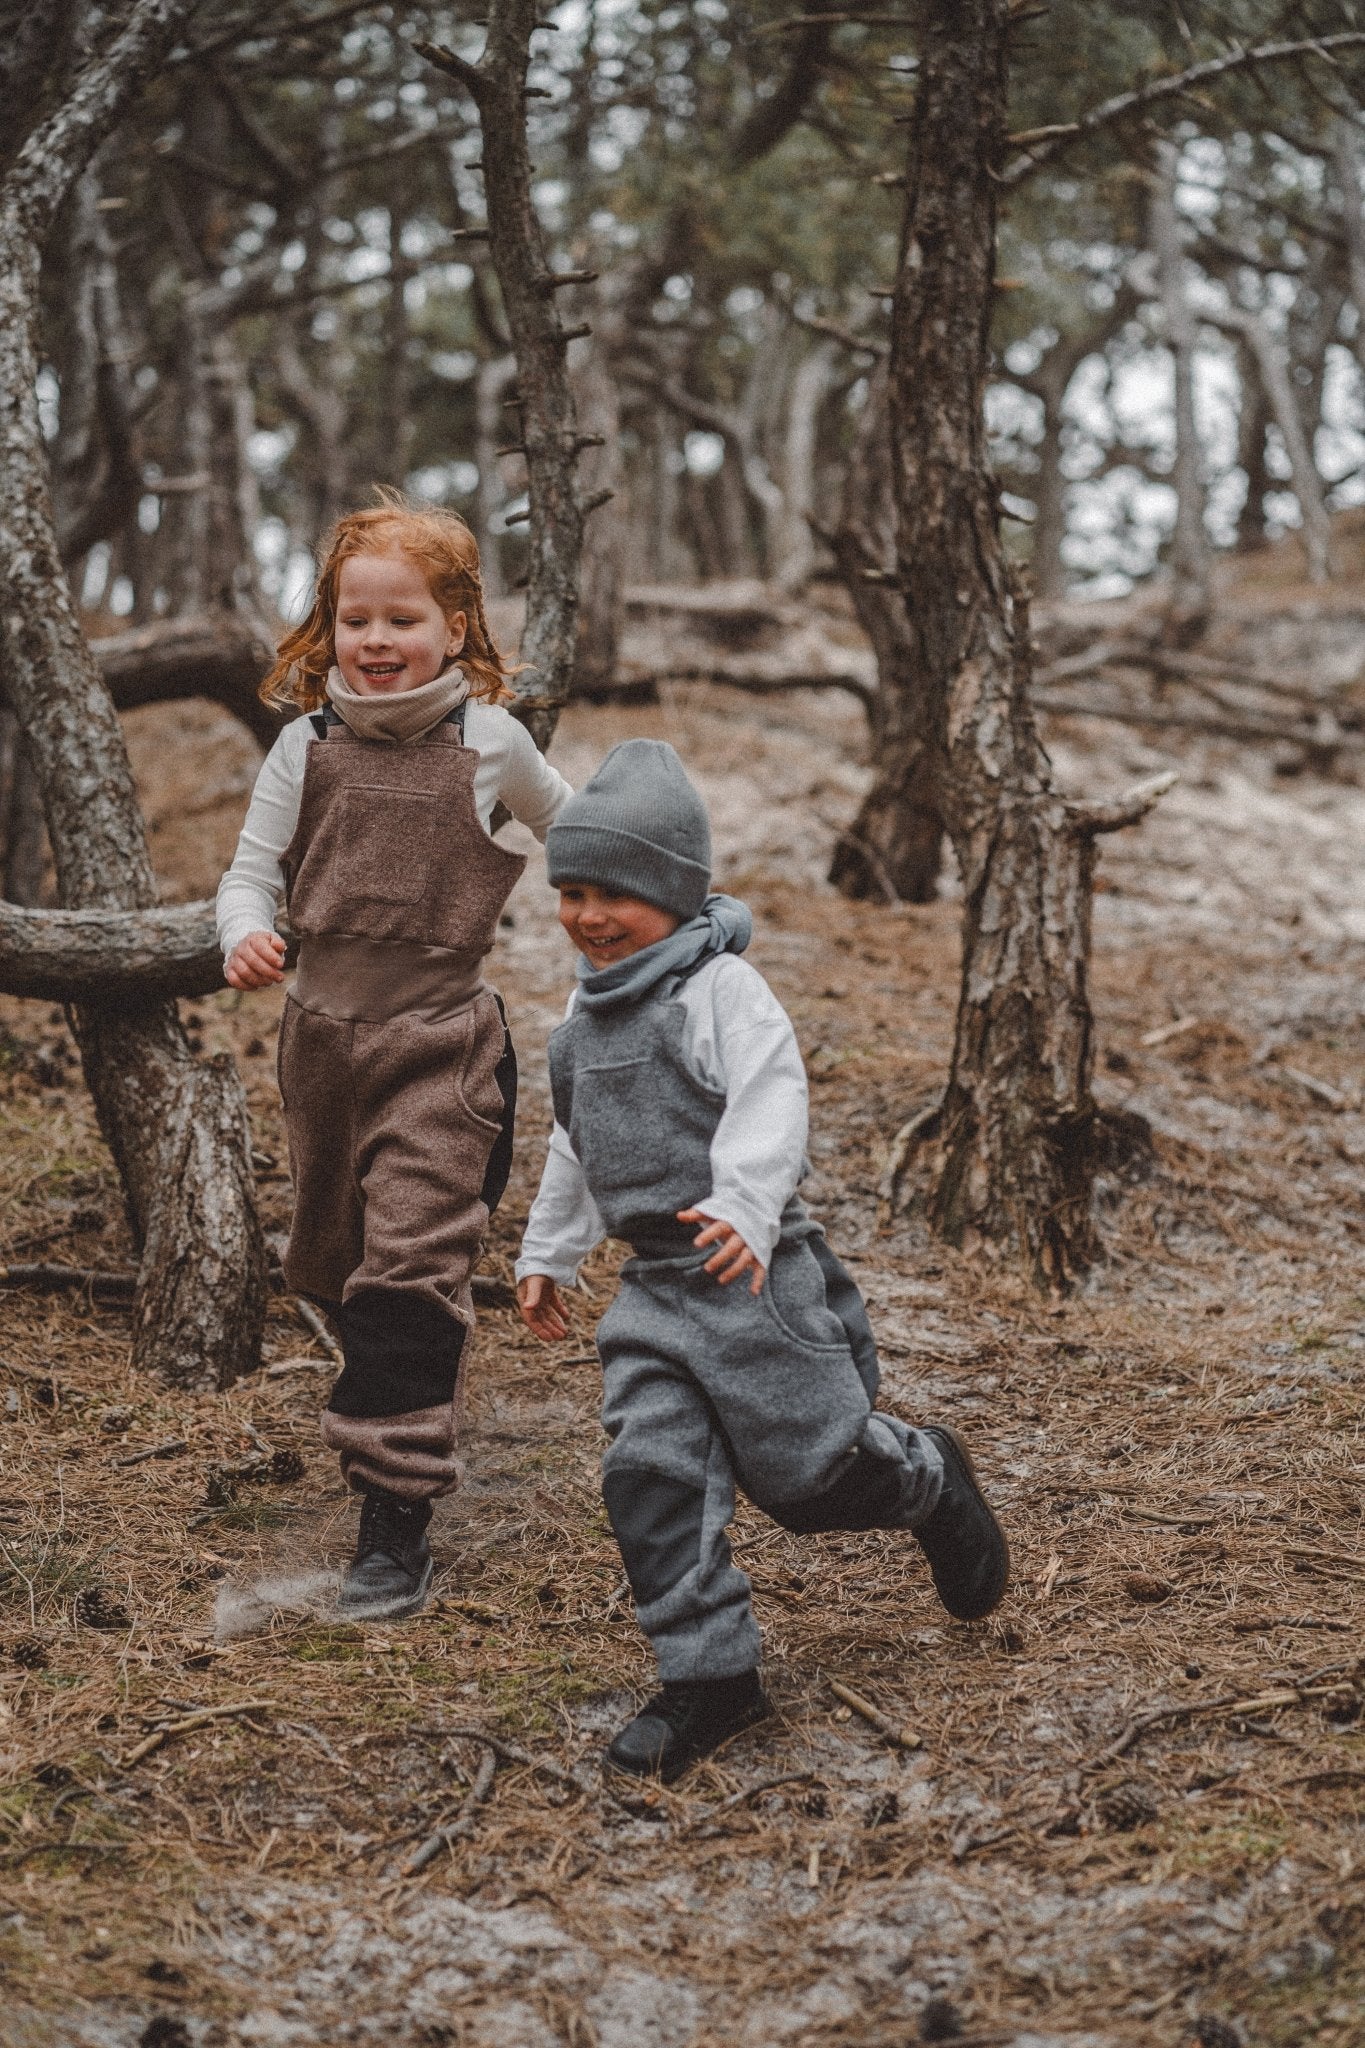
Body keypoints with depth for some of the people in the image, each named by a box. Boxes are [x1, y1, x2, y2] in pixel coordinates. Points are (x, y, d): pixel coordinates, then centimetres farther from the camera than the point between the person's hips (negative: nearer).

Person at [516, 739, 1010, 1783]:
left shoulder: (723, 989, -10)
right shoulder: (589, 1013, 14)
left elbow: (772, 1107, -21)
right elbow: (576, 1146, 26)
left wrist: (744, 1206, -37)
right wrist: (548, 1253, 30)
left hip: (757, 1276, -6)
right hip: (655, 1289, 6)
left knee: (803, 1469, 0)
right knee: (651, 1467, -7)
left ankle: (928, 1479, 33)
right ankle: (711, 1672, 3)